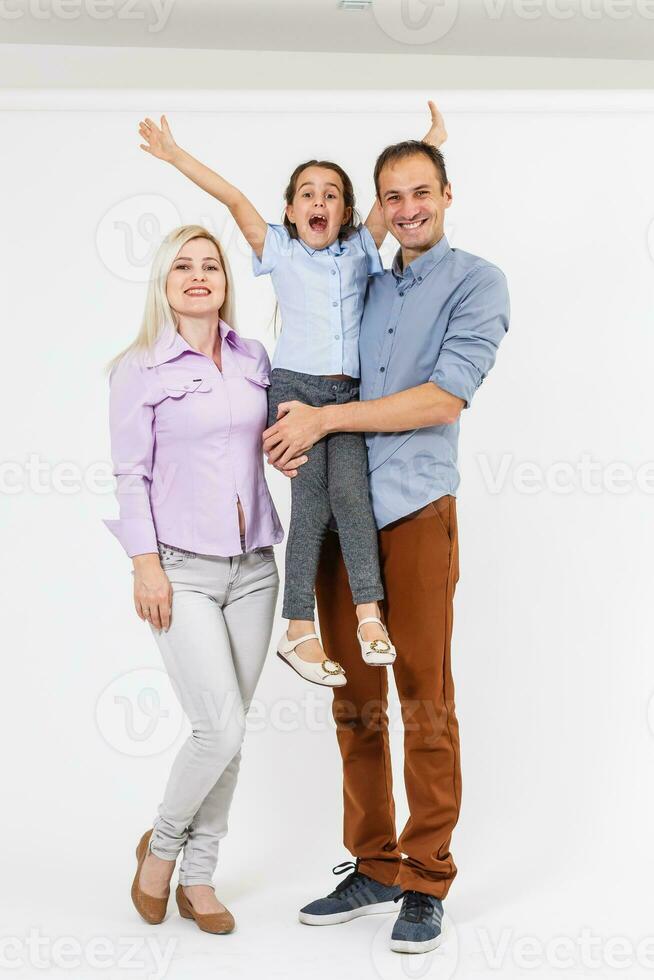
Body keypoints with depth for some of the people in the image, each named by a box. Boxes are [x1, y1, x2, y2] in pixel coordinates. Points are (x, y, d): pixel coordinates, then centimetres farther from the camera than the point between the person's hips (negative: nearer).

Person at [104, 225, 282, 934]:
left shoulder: (255, 358, 10)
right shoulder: (141, 369, -2)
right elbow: (131, 474, -5)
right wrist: (145, 564, -11)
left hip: (252, 565, 5)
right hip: (182, 568, -4)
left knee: (230, 730, 8)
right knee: (220, 728, -11)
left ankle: (198, 876, 24)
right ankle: (161, 845, 18)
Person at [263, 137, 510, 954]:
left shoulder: (475, 283, 0)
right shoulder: (367, 288, 18)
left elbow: (443, 400, -12)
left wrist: (325, 418, -11)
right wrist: (296, 429, 2)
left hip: (415, 512, -5)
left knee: (424, 705, 0)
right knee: (354, 704, 9)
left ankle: (425, 882, 13)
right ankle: (373, 868, 22)